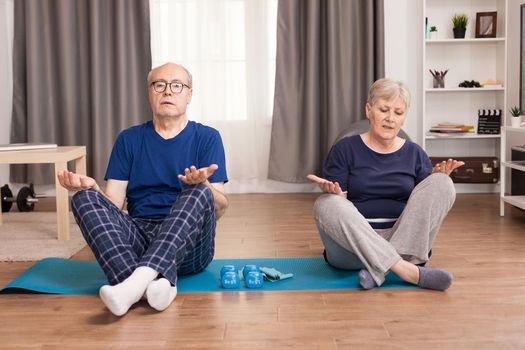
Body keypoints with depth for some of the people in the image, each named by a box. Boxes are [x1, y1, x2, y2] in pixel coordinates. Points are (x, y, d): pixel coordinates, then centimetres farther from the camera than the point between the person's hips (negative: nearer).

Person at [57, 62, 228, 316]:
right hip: (138, 237, 2)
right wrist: (90, 186, -15)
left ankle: (140, 278, -46)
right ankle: (157, 283, -42)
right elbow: (114, 202, 6)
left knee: (198, 194, -29)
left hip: (188, 247, -2)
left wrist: (201, 184, -23)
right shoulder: (129, 140, 14)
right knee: (84, 199, -20)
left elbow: (219, 208, -1)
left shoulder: (207, 138, 7)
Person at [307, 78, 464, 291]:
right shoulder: (345, 149, 2)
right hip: (353, 244, -2)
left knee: (442, 184, -18)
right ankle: (409, 271, -39)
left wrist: (437, 179, -13)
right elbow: (337, 204, -3)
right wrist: (332, 192, -25)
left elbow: (427, 202, 6)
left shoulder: (415, 153, 10)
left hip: (405, 242, 2)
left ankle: (379, 267, -29)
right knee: (326, 204, -32)